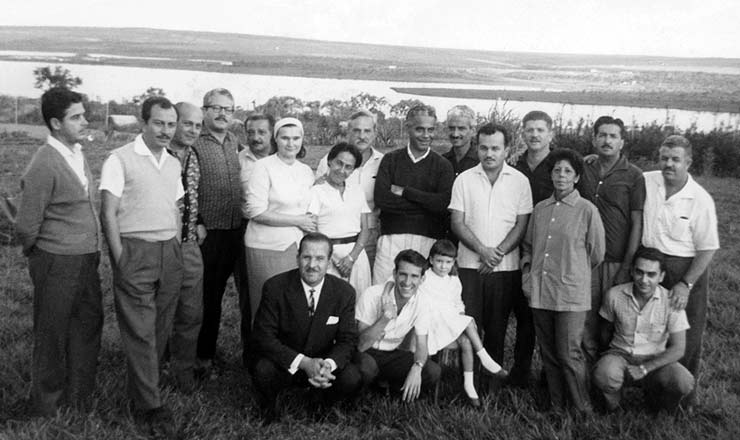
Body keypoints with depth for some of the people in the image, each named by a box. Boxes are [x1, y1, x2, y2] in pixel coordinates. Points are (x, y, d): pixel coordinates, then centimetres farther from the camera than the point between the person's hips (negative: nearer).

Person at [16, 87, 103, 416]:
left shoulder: (77, 153, 6)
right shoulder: (44, 165, -20)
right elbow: (26, 226, -16)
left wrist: (92, 251, 14)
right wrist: (39, 256, 0)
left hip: (87, 259, 8)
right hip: (58, 264, -8)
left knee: (89, 323, 17)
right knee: (53, 334, 8)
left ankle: (79, 397, 34)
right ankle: (48, 406, 28)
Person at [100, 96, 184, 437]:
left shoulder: (174, 163, 15)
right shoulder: (120, 159, -4)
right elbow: (109, 213, -7)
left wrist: (177, 250, 12)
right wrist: (120, 259, -12)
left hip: (170, 252, 6)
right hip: (135, 251, -6)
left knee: (161, 329, 9)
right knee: (140, 332, -5)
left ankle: (141, 393, 23)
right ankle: (151, 407, 0)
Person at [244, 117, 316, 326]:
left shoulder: (306, 171, 12)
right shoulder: (263, 167, -6)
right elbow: (256, 212, -12)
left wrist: (310, 222, 2)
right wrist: (297, 220, -11)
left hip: (297, 245, 5)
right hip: (267, 247, -5)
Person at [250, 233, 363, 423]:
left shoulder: (344, 292, -8)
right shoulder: (275, 287, -15)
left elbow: (348, 339, -6)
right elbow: (263, 337, -18)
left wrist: (329, 364, -29)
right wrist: (303, 363, -30)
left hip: (323, 363, 2)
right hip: (284, 364, -2)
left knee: (352, 379, -25)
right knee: (264, 371, -33)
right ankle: (268, 405, 4)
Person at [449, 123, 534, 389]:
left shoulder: (519, 181, 3)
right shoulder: (464, 180, 4)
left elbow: (522, 225, 0)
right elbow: (457, 222, -1)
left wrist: (499, 252, -11)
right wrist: (483, 251, -12)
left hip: (506, 266, 0)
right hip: (470, 264, 0)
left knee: (497, 326, 4)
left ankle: (493, 382, 16)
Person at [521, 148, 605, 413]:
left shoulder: (587, 210, -5)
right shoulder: (540, 209, 9)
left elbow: (596, 254, 1)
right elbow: (528, 246, 20)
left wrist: (573, 273, 8)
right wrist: (527, 275, 8)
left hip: (571, 293, -5)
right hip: (539, 293, 5)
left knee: (569, 355, -2)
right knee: (548, 354, 12)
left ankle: (582, 410, 16)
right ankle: (556, 407, 27)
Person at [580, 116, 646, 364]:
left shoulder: (633, 176, -1)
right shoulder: (584, 170, 9)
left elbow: (637, 223, -4)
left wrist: (627, 266, -9)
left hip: (617, 261, -3)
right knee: (587, 322, 4)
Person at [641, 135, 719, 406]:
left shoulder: (701, 200, -12)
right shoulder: (646, 182, -5)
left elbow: (707, 248, -9)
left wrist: (686, 285, -14)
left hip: (687, 268, -3)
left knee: (687, 336, 8)